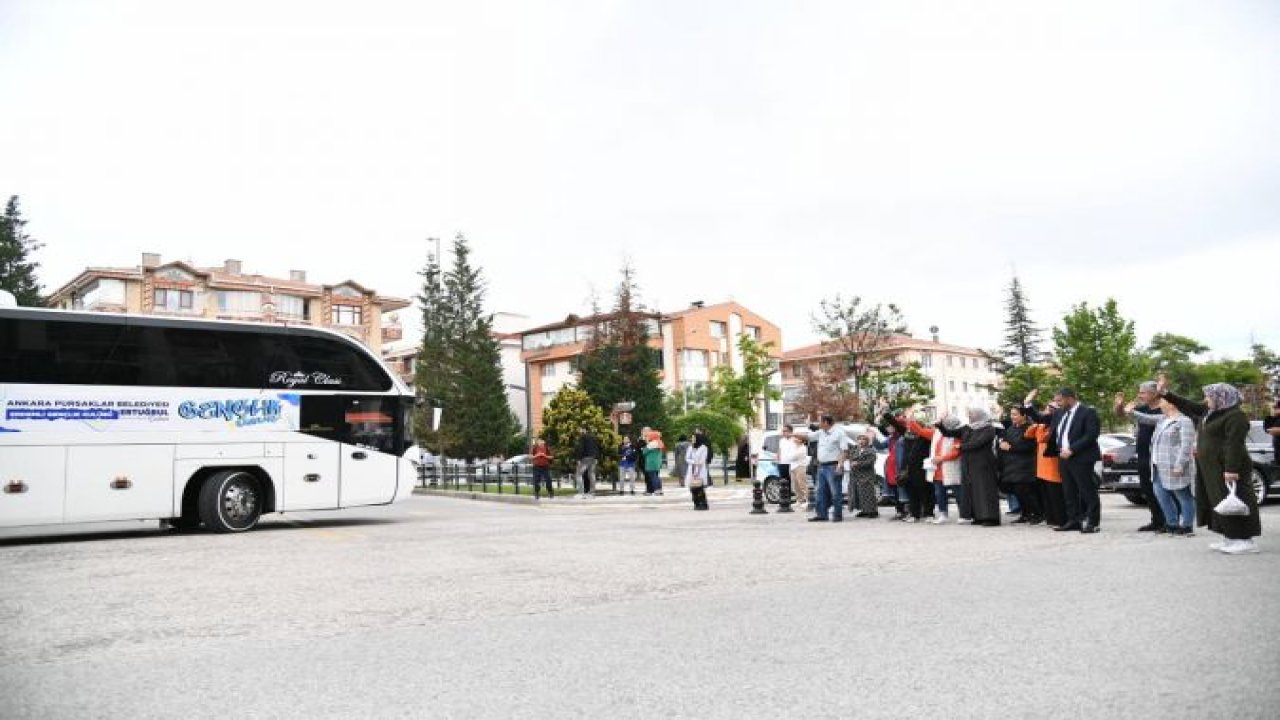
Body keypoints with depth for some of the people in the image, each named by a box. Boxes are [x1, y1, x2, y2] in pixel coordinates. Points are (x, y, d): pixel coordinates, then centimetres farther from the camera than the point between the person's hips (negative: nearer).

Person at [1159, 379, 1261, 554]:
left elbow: (1234, 445, -22)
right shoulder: (1210, 411, 12)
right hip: (1210, 469, 10)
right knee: (1218, 503, 12)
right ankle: (1229, 539, 19)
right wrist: (1166, 393, 23)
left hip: (1225, 468, -10)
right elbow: (1188, 406, 25)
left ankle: (1246, 541, -2)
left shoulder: (1235, 416, -15)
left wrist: (1231, 469, -27)